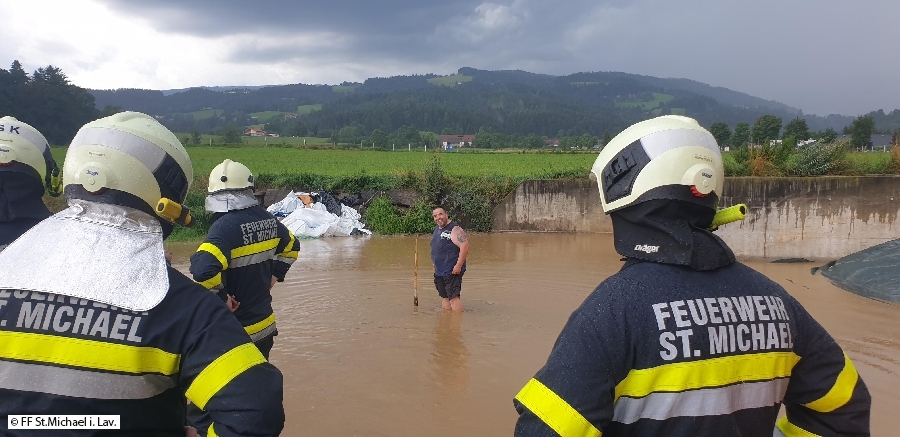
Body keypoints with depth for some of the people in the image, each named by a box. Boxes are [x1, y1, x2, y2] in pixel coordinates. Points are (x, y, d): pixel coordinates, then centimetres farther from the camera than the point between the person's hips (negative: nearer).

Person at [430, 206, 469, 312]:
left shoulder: (454, 229, -14)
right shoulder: (437, 229, 13)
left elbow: (465, 246, -24)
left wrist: (458, 266, -25)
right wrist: (434, 262, 19)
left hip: (452, 271, -9)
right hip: (439, 271, 9)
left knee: (453, 297, -12)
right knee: (444, 297, 14)